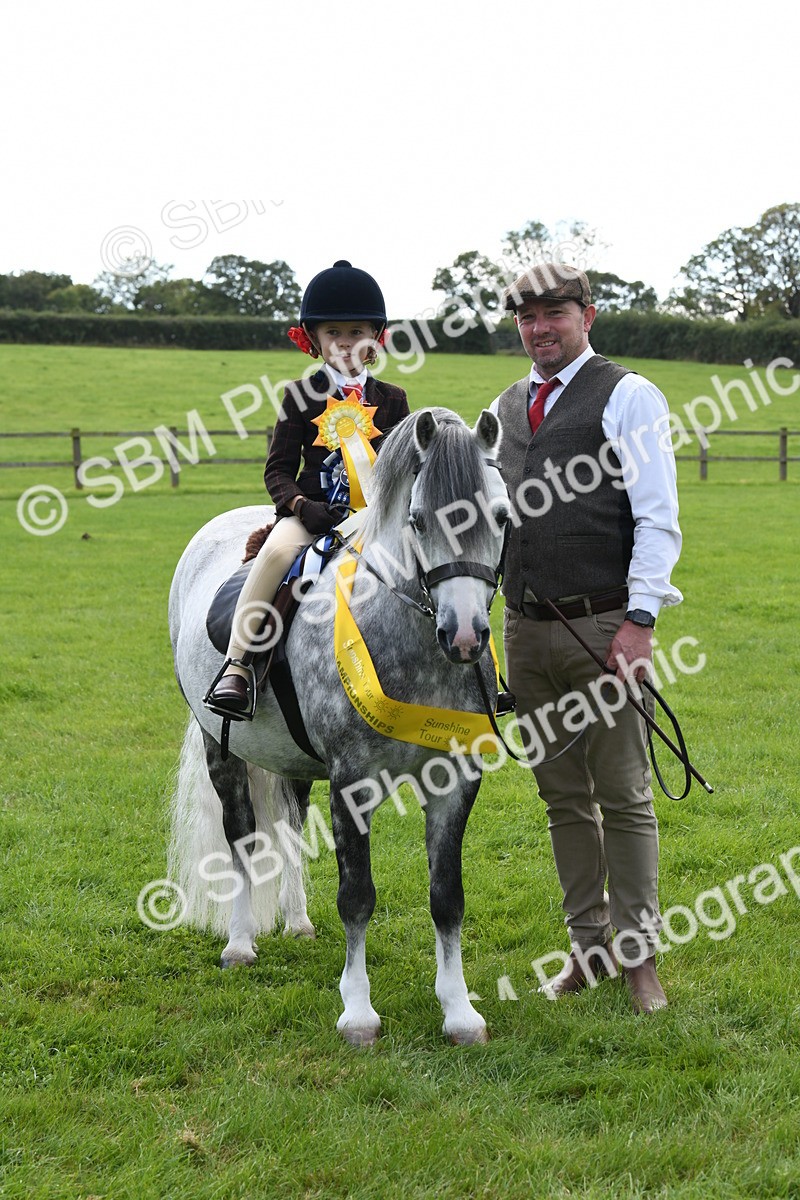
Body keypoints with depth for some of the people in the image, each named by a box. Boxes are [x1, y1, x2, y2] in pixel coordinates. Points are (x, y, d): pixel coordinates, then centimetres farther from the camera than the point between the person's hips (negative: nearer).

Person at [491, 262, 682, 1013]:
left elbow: (657, 519, -9)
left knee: (624, 795, 0)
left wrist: (639, 620, -17)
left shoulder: (627, 396, -3)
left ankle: (639, 955, 9)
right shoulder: (506, 408, 16)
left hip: (602, 625, -6)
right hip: (525, 627, 6)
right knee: (562, 795, 11)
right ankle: (587, 945, 21)